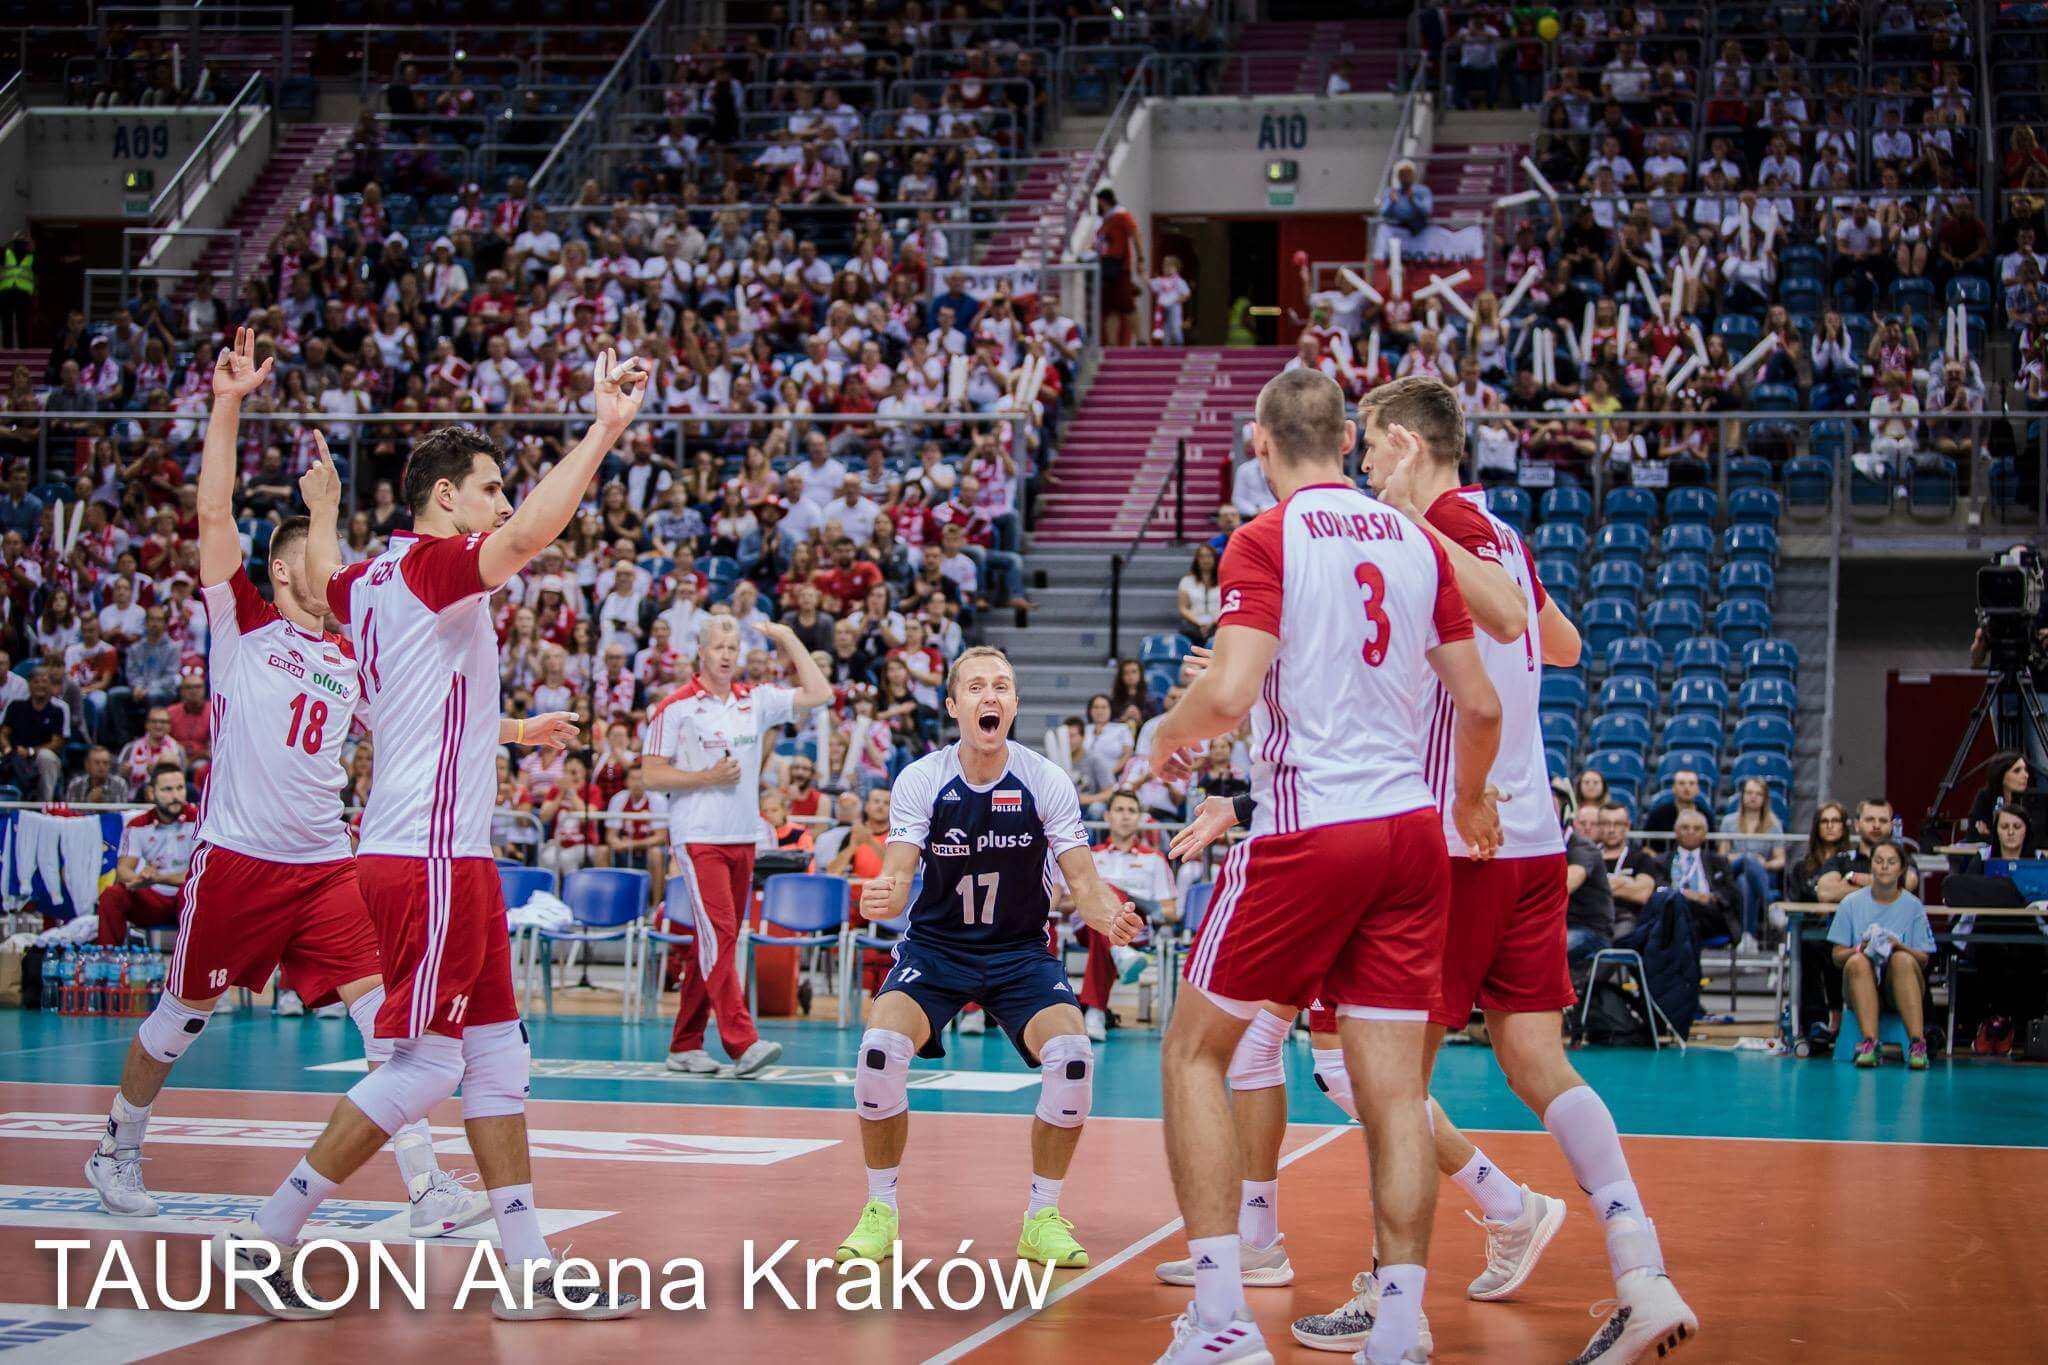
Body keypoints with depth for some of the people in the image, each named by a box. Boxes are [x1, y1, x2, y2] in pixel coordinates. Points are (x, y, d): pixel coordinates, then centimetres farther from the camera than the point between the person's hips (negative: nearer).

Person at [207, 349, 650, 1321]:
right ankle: (265, 1240, 1)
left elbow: (323, 582, 39)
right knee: (422, 1067, -6)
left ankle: (530, 1274, 12)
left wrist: (323, 506, 56)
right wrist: (604, 427, -32)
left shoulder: (371, 578, 14)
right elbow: (525, 536, -33)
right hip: (430, 856, -10)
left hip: (444, 854, 10)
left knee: (496, 1055, 10)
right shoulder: (432, 565, -12)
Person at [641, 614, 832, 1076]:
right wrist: (709, 776, -14)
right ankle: (742, 1043, -23)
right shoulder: (675, 707, -3)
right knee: (719, 935, -16)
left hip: (742, 838, 6)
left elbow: (818, 693, 9)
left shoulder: (756, 701, 12)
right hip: (699, 839, -6)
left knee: (715, 944, 7)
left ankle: (685, 1045, 14)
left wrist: (789, 639, 8)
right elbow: (652, 775, -5)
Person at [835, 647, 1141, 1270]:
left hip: (1022, 950, 0)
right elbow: (897, 879, -16)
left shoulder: (1046, 780, -10)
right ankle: (881, 1213, -5)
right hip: (934, 945, 0)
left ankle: (1042, 1218, -4)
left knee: (1073, 1054, -25)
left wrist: (1106, 913, -34)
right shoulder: (920, 780, -11)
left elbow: (1083, 883, -10)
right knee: (880, 1047, -27)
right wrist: (883, 898, -41)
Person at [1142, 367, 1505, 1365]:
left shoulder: (1268, 540, -6)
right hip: (1410, 828, 5)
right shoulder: (1416, 541, 11)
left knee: (1195, 1052, 9)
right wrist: (1472, 801, 32)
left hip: (1307, 829, -5)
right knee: (1394, 1088, 5)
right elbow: (1481, 705, 13)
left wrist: (1167, 737, 3)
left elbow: (1230, 693, -18)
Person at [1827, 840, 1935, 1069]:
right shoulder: (1852, 903, 5)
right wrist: (1861, 948, -18)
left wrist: (1899, 947, -18)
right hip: (1861, 989, 0)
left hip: (1900, 989, 0)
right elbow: (1838, 956, 3)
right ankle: (1870, 1043, -44)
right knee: (1858, 961, -32)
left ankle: (1917, 1044, -42)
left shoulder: (1912, 905, 6)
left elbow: (1923, 960, 2)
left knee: (1902, 959, -33)